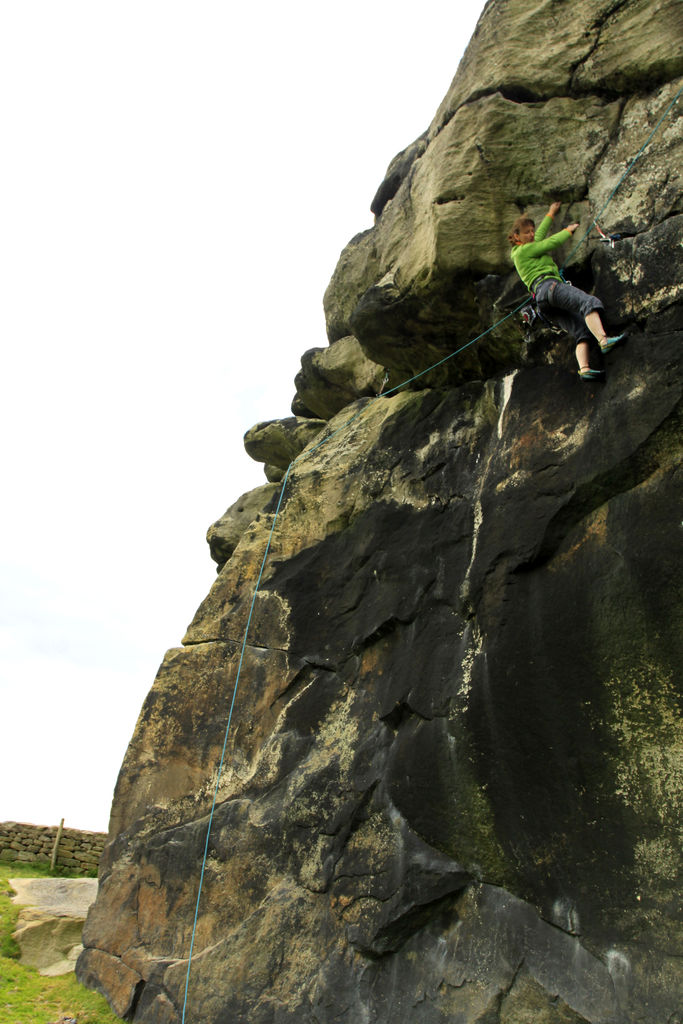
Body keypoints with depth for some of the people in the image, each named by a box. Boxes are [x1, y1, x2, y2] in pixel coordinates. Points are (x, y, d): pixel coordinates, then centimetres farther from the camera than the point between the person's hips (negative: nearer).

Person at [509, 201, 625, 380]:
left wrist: (550, 215, 63)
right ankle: (603, 340, -48)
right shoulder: (523, 250, 8)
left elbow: (540, 235, 52)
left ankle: (584, 368, -31)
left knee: (582, 331, -10)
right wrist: (568, 230, 26)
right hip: (547, 286, -9)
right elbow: (551, 242, 9)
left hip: (543, 303, 9)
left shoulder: (530, 248, 35)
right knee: (589, 302, -27)